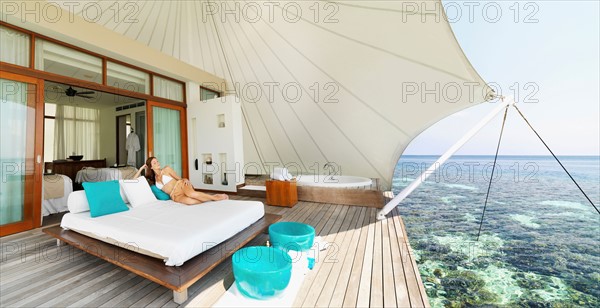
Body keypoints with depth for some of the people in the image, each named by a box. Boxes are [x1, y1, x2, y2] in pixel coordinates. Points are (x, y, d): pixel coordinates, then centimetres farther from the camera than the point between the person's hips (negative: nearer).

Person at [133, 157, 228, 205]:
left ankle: (215, 197, -25)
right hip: (175, 195, 1)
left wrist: (185, 179, -14)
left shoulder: (166, 169, 12)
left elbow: (179, 179, 9)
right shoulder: (153, 179, 20)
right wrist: (141, 168, 18)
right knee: (189, 201, -39)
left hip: (180, 185, -1)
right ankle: (209, 199, -23)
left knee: (191, 194, -42)